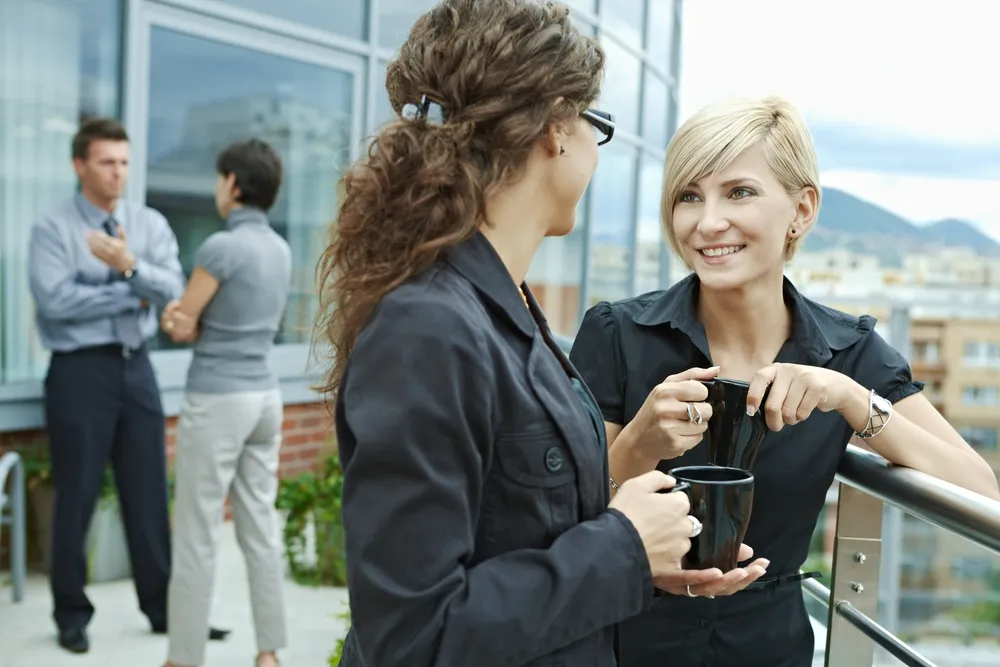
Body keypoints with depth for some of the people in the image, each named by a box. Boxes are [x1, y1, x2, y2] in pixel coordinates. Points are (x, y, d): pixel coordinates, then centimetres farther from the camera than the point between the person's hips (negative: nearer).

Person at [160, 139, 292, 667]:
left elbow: (181, 327, -8)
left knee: (197, 536, 2)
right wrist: (196, 321, -1)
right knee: (261, 528, 12)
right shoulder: (279, 249, 9)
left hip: (217, 400, -8)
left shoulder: (221, 246, -15)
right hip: (264, 396, 8)